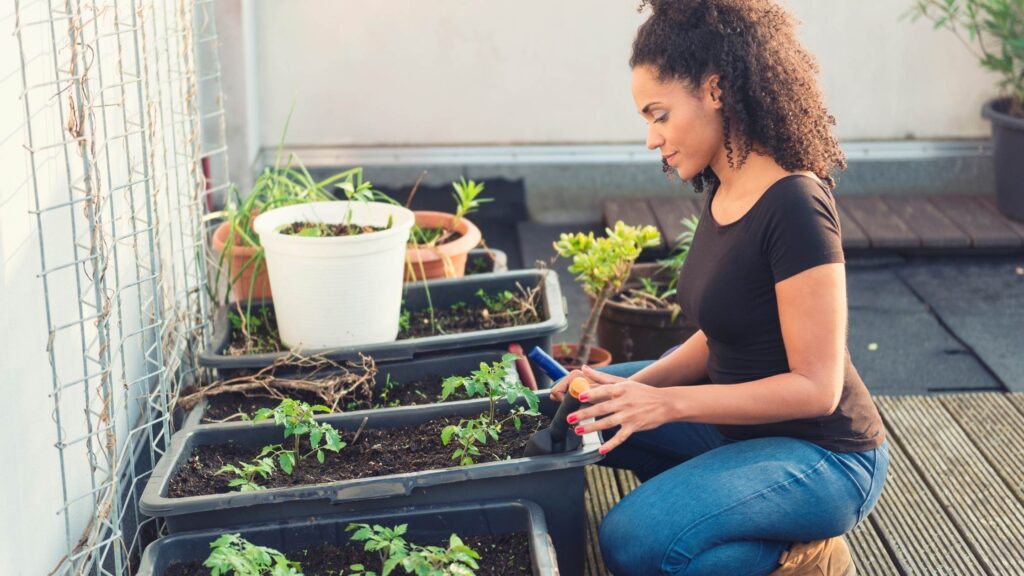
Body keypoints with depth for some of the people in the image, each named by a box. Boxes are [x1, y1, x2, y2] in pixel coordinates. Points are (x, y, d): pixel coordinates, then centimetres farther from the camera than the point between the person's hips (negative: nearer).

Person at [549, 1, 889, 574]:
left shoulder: (793, 205, -25)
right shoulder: (723, 189, 2)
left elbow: (816, 387, -24)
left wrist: (668, 403, -26)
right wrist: (637, 387, -8)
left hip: (826, 457, -9)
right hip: (743, 417, 9)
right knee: (581, 411, 8)